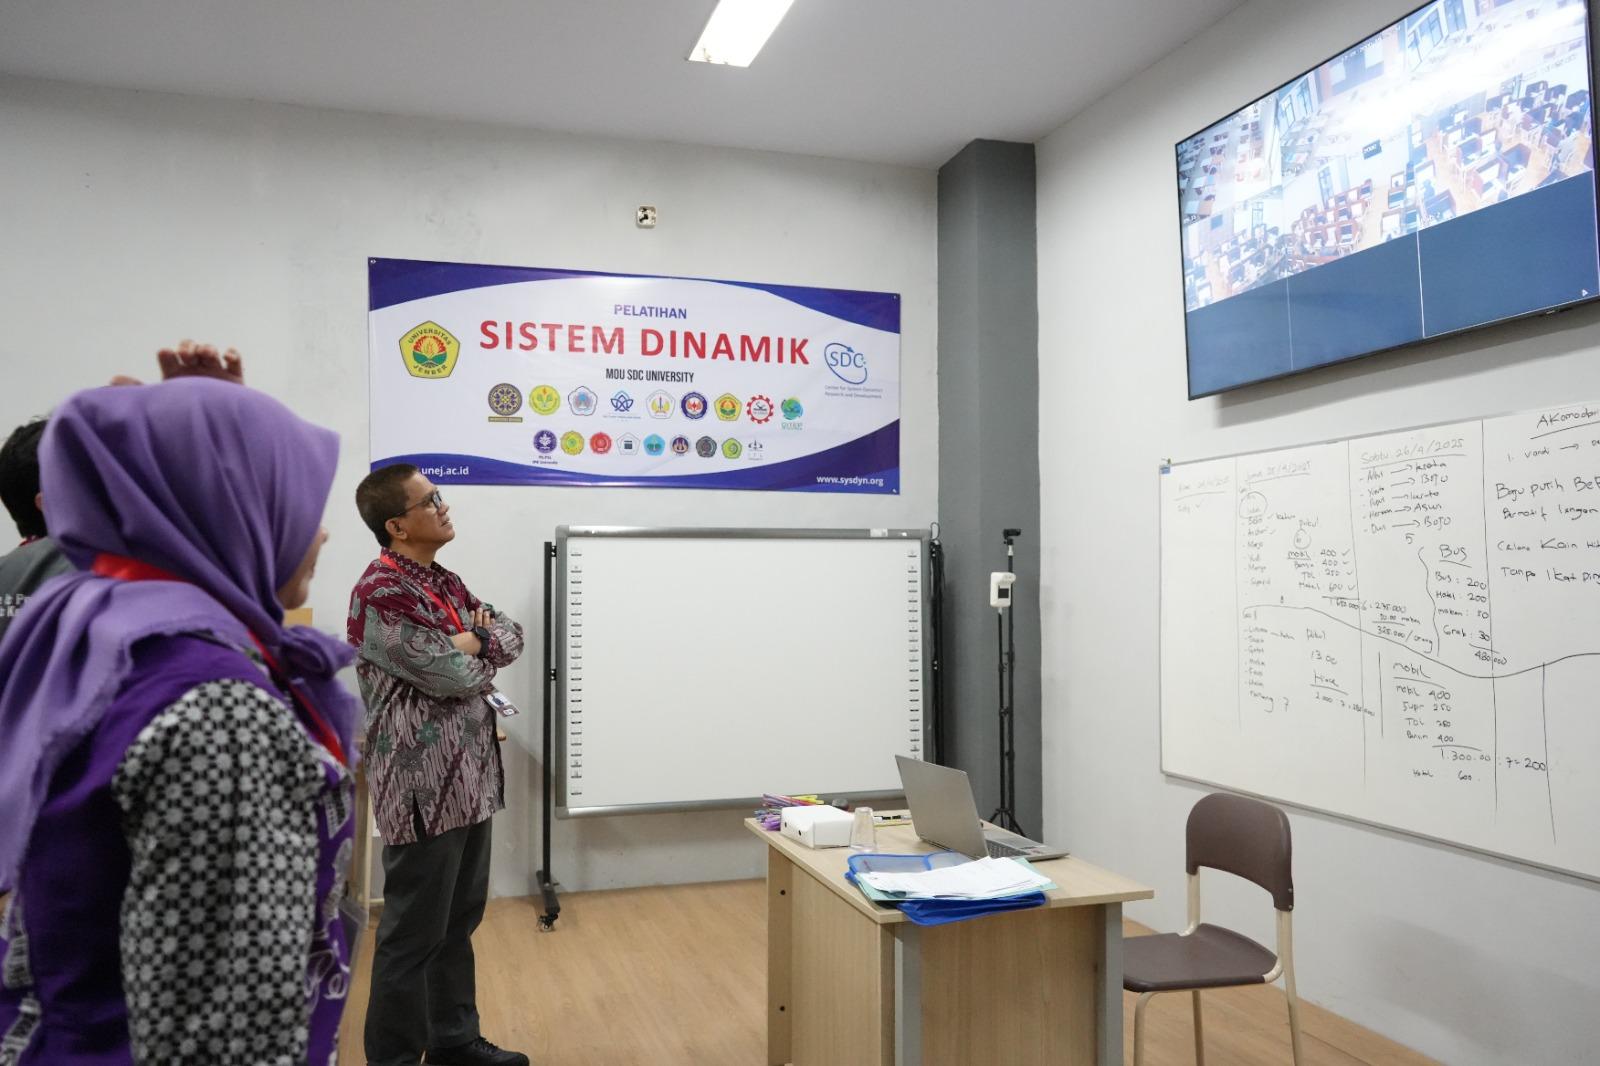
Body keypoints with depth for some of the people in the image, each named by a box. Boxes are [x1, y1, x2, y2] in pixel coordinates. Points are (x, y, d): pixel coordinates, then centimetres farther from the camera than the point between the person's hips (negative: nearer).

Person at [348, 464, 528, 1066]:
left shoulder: (443, 583, 13)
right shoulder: (381, 593, -17)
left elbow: (511, 635, 9)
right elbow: (452, 673, -22)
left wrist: (471, 643, -11)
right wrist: (479, 644, -1)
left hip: (468, 778, 9)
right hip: (424, 785, -9)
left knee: (459, 921, 19)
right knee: (413, 933, 3)